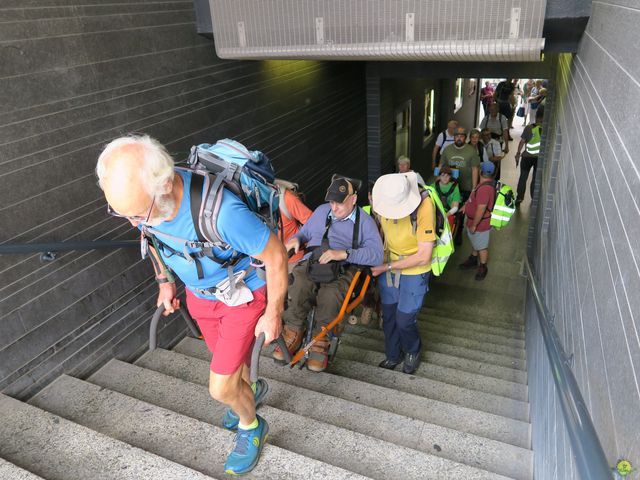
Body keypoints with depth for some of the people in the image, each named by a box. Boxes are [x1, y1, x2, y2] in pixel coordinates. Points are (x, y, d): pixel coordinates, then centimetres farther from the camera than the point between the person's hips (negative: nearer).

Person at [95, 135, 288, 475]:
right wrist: (165, 281, 7)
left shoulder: (221, 211, -42)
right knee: (228, 358, 26)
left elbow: (276, 255, -27)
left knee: (220, 388, -2)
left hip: (244, 294, -6)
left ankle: (251, 427, 32)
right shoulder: (140, 198, -21)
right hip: (198, 294, 6)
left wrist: (273, 315, -17)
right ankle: (250, 390, 60)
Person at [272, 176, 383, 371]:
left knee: (331, 294, -37)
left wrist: (344, 254, -22)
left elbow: (376, 254, -9)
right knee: (297, 284, -33)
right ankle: (294, 333, -14)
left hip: (342, 269, -3)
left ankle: (320, 342, -16)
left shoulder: (365, 221, 5)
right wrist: (296, 239, 5)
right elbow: (305, 232, 31)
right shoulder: (321, 211, 20)